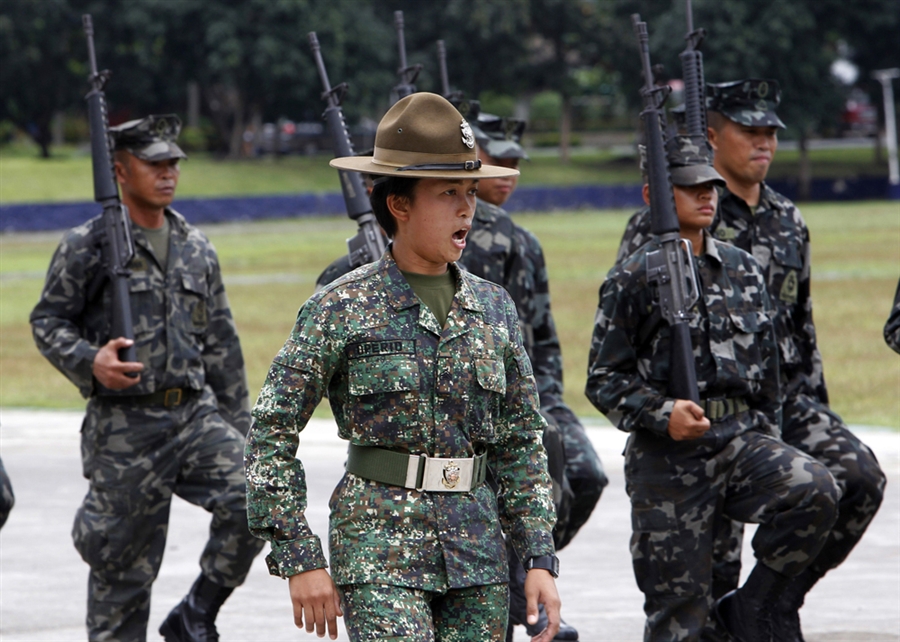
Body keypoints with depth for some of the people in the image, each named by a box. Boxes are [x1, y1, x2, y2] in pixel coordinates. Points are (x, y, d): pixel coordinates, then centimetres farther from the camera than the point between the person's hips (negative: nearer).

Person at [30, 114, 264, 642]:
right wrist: (89, 362, -19)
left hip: (197, 414, 4)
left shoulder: (197, 248, 12)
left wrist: (240, 430, 16)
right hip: (125, 428, -4)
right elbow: (48, 322, 1)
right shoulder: (86, 247, -3)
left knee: (254, 499, -18)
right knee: (123, 566, 1)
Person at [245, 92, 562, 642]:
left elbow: (522, 443, 14)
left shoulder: (493, 307, 9)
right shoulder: (344, 308, -5)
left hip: (477, 547, 5)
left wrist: (540, 559, 6)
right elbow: (272, 433, -4)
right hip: (380, 550, -5)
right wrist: (299, 558, -9)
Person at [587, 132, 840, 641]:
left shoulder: (744, 270, 13)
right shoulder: (634, 279, -1)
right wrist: (661, 415, -19)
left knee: (816, 491, -26)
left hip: (742, 438, 4)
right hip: (668, 458, -4)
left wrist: (768, 443, 16)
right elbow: (604, 379, -2)